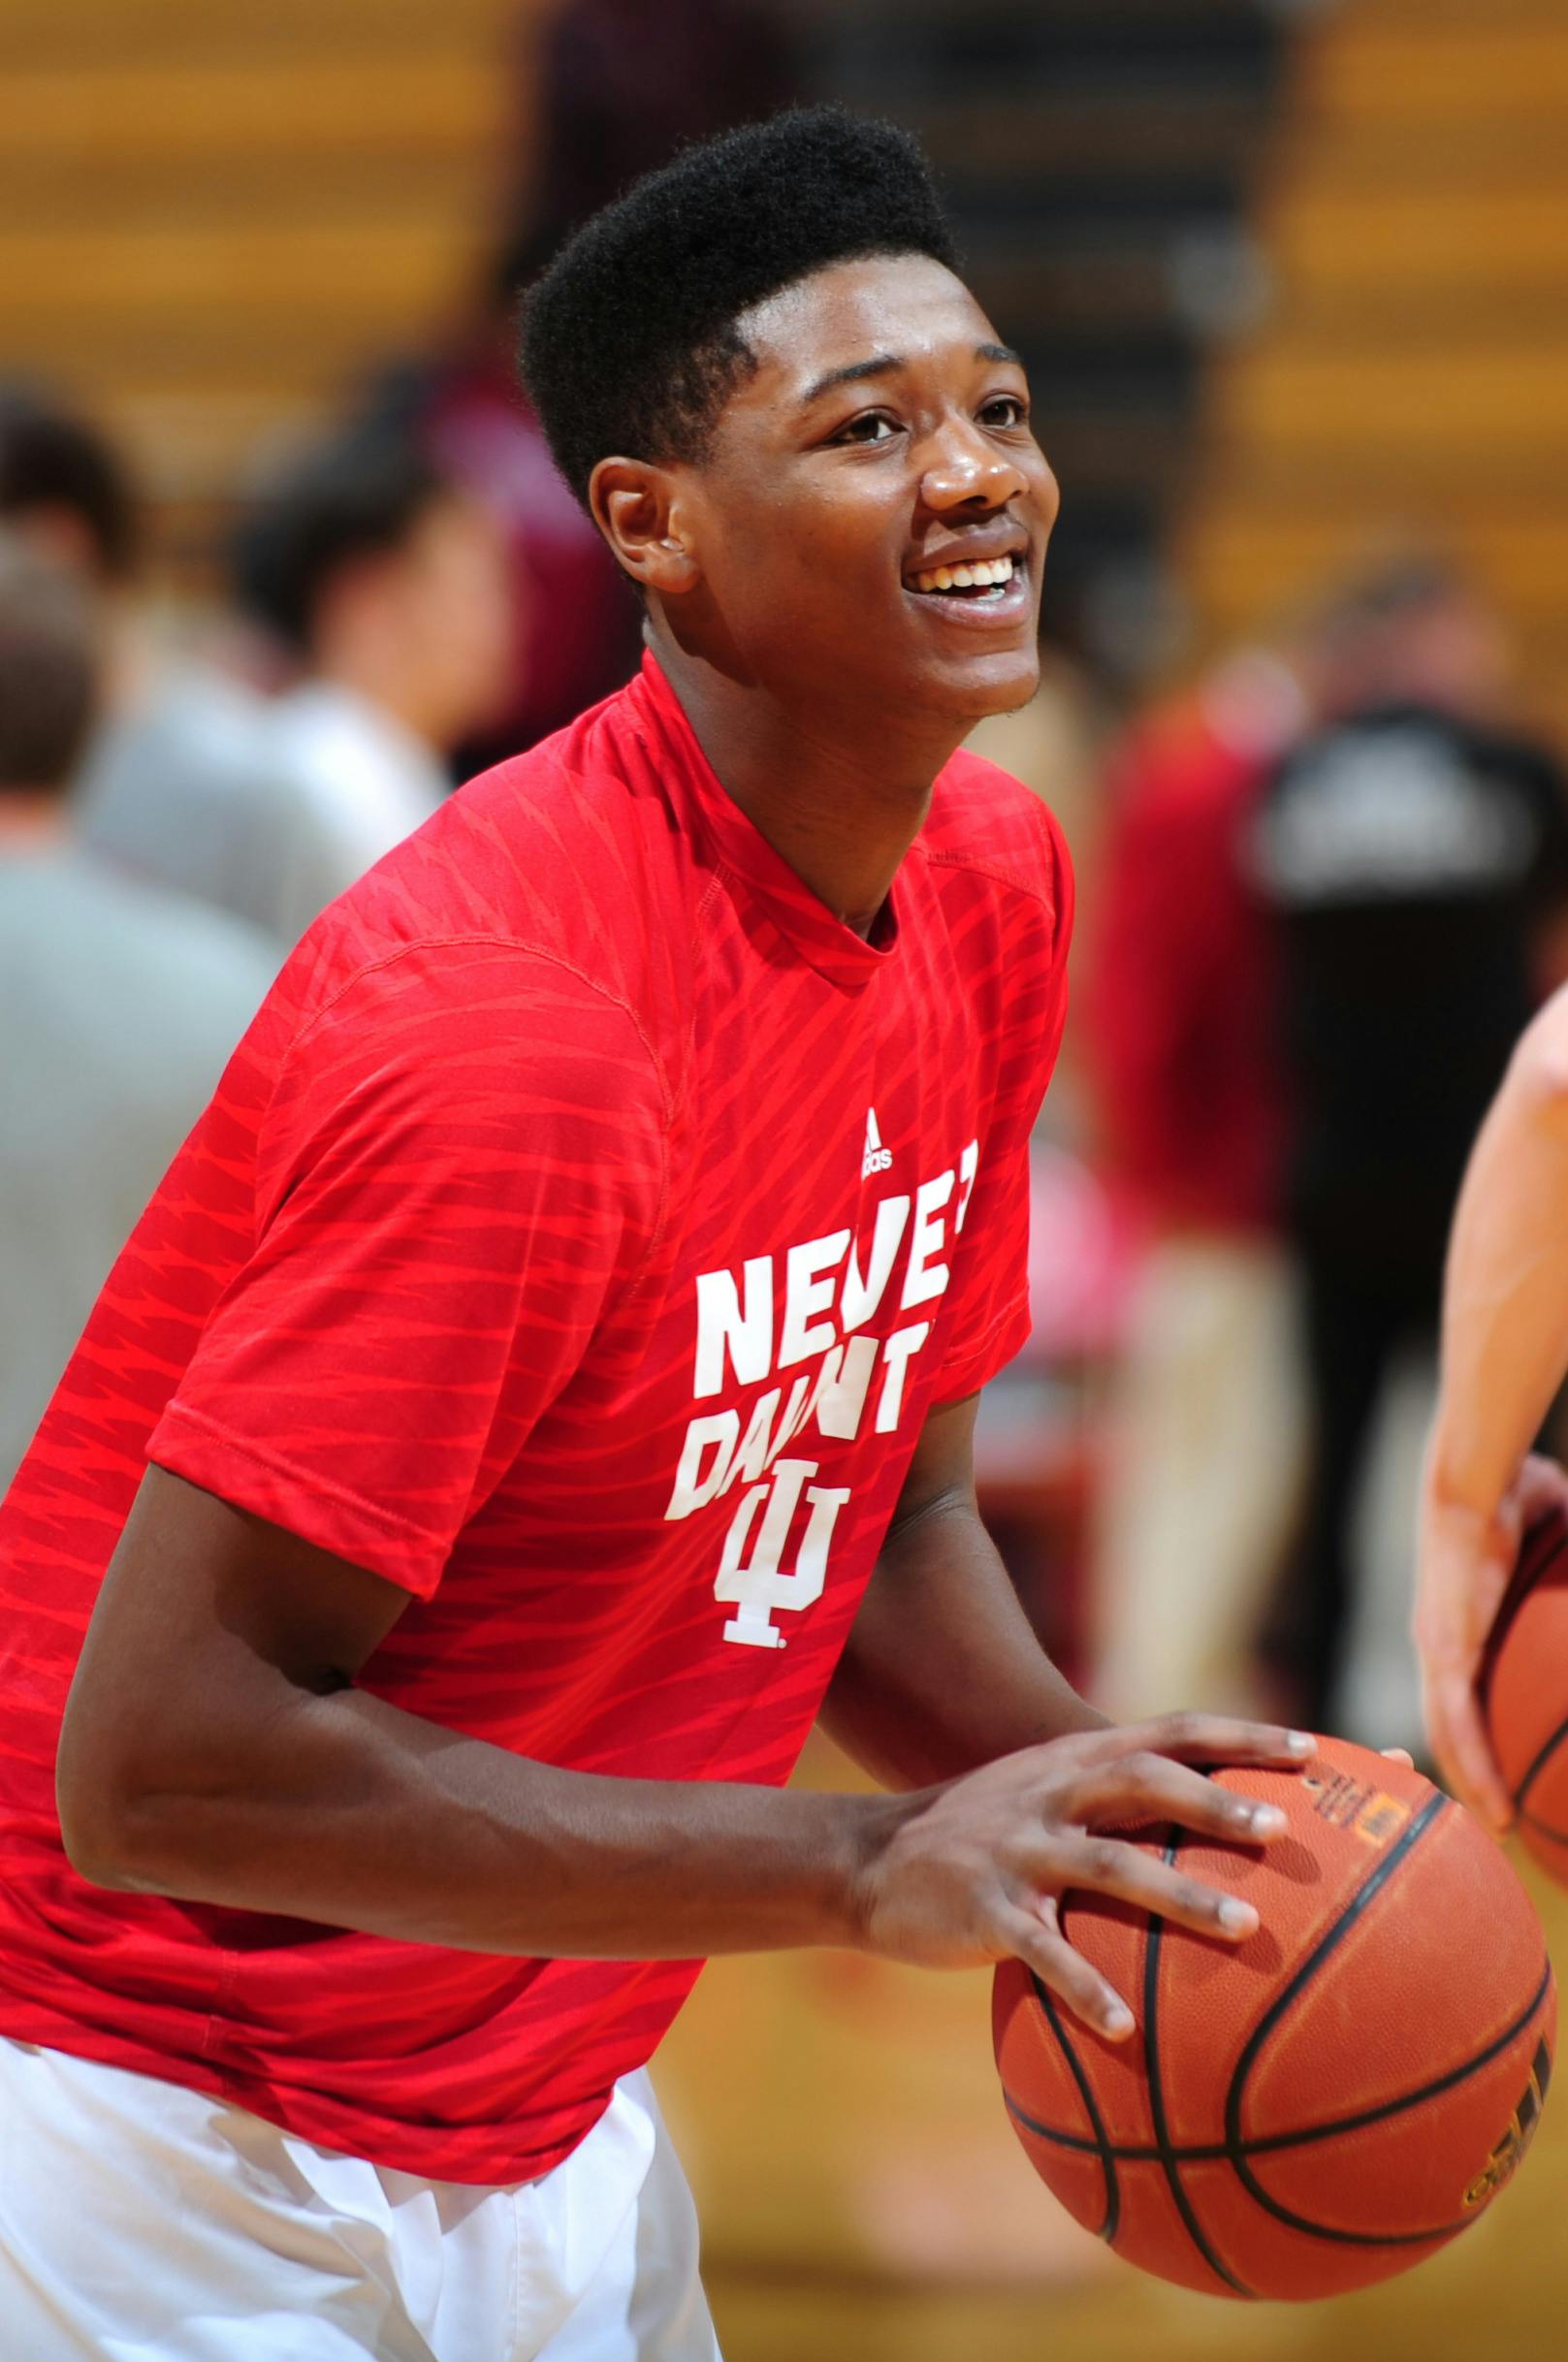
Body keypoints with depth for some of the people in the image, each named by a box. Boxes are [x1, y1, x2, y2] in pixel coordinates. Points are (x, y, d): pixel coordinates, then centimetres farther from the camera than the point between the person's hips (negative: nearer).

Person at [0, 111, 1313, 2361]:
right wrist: (867, 1865, -29)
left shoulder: (996, 885, 0)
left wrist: (1093, 1796, -9)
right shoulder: (506, 1015, -27)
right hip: (206, 2182, -8)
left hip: (559, 2133, 8)